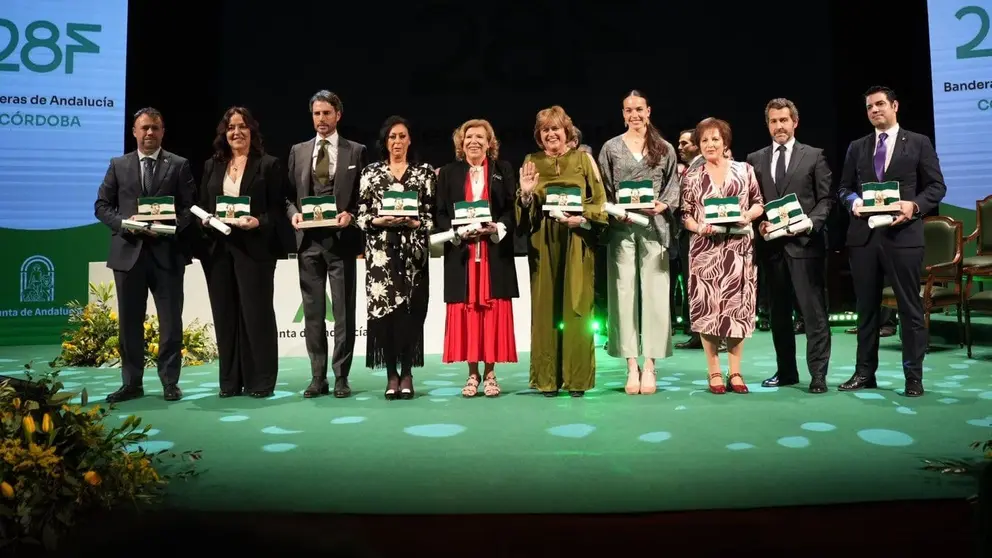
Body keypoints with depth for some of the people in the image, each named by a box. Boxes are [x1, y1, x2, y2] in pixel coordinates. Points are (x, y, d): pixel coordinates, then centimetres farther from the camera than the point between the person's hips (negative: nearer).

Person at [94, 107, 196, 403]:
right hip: (128, 252, 2)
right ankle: (132, 382, 18)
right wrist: (123, 222, -10)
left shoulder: (179, 165, 5)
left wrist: (169, 227, -17)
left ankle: (170, 382, 13)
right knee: (130, 322, 8)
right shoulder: (118, 165, 11)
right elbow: (101, 205, 9)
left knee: (170, 322, 2)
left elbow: (191, 207, 0)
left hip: (167, 252, -2)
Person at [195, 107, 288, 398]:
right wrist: (204, 220, -4)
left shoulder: (269, 165, 2)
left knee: (256, 313, -2)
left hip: (255, 248, -4)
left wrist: (258, 223, -19)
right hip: (218, 248, 5)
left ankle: (260, 380, 6)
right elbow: (201, 206, 16)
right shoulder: (212, 166, 16)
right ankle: (230, 380, 14)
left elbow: (278, 209, -2)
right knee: (224, 315, 6)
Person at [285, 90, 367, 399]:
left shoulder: (356, 151, 5)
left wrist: (351, 215, -14)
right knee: (313, 312, 7)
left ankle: (341, 377, 10)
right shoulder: (298, 151, 13)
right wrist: (293, 213, -6)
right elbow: (289, 195, 14)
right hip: (309, 239, 3)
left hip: (341, 238, -3)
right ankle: (318, 377, 15)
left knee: (343, 312, 1)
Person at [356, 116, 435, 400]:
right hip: (381, 250, 0)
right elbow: (361, 216, 6)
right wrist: (380, 221, -12)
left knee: (410, 309, -1)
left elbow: (432, 215, 5)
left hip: (412, 250, 0)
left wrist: (413, 222, -13)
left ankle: (407, 373, 9)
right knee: (383, 308, -2)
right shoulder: (371, 172, 9)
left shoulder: (425, 172, 8)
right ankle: (391, 375, 8)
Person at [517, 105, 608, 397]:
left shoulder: (582, 158, 7)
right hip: (543, 242, 1)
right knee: (546, 306, 1)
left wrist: (581, 219, -14)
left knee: (576, 304, -1)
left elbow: (599, 199, 2)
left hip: (577, 240, -1)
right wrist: (525, 193, -11)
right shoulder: (531, 162, 11)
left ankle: (577, 377, 5)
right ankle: (548, 378, 7)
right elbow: (526, 210, 9)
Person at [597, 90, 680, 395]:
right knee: (624, 293, -1)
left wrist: (663, 205, -11)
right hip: (621, 228, 0)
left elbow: (674, 186, 9)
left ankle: (649, 366, 3)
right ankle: (632, 366, 4)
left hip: (654, 227, 0)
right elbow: (603, 190, 6)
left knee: (654, 293, -3)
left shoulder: (665, 149, 11)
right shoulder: (611, 148, 10)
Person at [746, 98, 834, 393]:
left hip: (805, 242, -3)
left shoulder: (814, 156, 4)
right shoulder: (755, 159, 12)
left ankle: (817, 374, 3)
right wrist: (759, 223, -7)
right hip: (771, 244, 3)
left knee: (813, 311, -3)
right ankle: (786, 370, 21)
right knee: (778, 311, 10)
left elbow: (826, 198, 1)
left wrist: (811, 223, -14)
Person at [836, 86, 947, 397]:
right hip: (864, 235, 3)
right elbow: (844, 188, 13)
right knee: (866, 307, 9)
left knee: (910, 308, 1)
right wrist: (854, 201, -9)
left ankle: (913, 377, 10)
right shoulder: (857, 147, 14)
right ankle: (865, 373, 19)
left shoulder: (919, 143, 5)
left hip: (903, 234, -3)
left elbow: (937, 186, 2)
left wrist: (915, 205, -16)